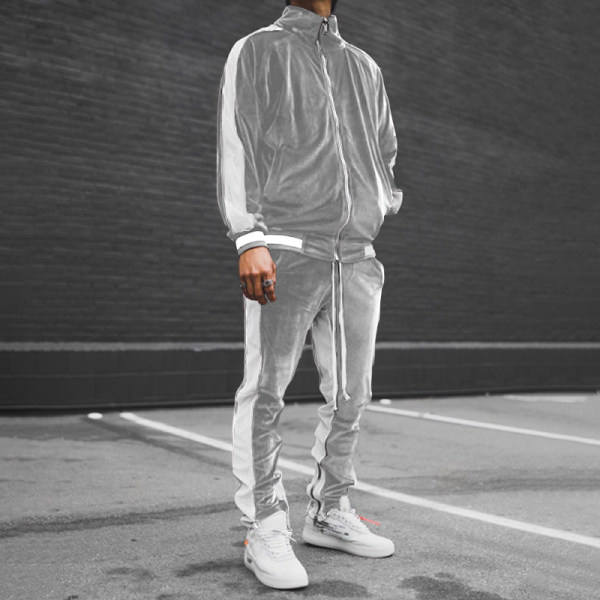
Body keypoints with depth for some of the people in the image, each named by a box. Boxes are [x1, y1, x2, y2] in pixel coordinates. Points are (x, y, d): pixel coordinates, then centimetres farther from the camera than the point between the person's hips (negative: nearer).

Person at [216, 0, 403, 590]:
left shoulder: (366, 67, 24)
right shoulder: (256, 50, 10)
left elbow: (385, 152, 29)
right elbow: (237, 145, -2)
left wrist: (379, 209, 9)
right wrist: (250, 238, -14)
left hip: (357, 258, 5)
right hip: (285, 251, -5)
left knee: (350, 395, 7)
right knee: (265, 392, -5)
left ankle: (329, 513, 21)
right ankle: (264, 528, 4)